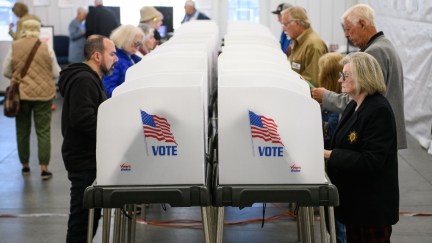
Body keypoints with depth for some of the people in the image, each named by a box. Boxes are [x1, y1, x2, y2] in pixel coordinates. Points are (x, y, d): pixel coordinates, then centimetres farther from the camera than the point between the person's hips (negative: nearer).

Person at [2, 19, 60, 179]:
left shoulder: (14, 47, -4)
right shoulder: (46, 48, -5)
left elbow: (6, 72, 3)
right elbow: (56, 73, 1)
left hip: (21, 94, 1)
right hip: (43, 94, -1)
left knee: (22, 131, 14)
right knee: (43, 131, 3)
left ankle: (25, 165, 23)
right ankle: (44, 168, -2)